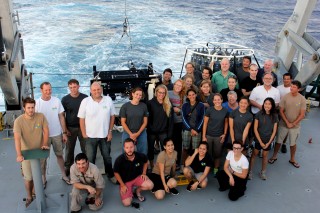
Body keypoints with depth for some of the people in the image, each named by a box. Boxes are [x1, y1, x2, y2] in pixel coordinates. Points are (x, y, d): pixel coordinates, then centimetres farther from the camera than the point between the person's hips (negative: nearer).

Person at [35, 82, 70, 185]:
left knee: (60, 155, 14)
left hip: (57, 134, 1)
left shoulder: (57, 101, -5)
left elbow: (61, 117, 1)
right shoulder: (37, 103, -9)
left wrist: (64, 133, 0)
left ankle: (64, 176, 27)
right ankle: (43, 179, 25)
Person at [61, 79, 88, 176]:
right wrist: (65, 129, -2)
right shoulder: (65, 99, -3)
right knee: (69, 149, 11)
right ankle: (68, 167, 25)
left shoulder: (85, 98, -5)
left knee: (85, 148, 6)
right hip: (70, 128, 1)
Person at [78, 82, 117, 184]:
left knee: (107, 157, 18)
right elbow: (81, 119, -5)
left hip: (105, 135, 2)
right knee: (90, 159, 9)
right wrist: (84, 134, -6)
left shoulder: (108, 100, -5)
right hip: (90, 136, -2)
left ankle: (110, 175, 36)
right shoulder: (85, 101, -9)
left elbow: (112, 116, 2)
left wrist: (110, 131, -1)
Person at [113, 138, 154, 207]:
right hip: (125, 181, -2)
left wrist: (144, 173, -2)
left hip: (137, 177, 2)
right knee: (127, 203, -17)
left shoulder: (140, 156, -18)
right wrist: (122, 185, -9)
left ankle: (137, 191, 8)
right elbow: (116, 173, -9)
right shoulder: (119, 160, -25)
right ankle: (130, 192, 18)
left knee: (150, 185, -25)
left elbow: (146, 162, 7)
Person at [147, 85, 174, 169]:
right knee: (150, 149, 11)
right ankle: (151, 166, 28)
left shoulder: (168, 105, 1)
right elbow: (146, 118, -5)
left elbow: (171, 120, 1)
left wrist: (170, 133, -3)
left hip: (163, 132, 1)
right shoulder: (150, 103, -6)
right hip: (151, 132, -1)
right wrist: (148, 128, -10)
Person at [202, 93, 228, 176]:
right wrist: (203, 136, -6)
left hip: (219, 136, 1)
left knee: (217, 154, 10)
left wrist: (225, 134, 2)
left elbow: (226, 123, 9)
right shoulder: (209, 110, -8)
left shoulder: (225, 111, -3)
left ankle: (216, 170, 25)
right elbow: (205, 123, -4)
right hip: (209, 135, -1)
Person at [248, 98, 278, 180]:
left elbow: (274, 131, -3)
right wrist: (260, 142, -11)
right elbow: (255, 129, -10)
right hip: (258, 139, -2)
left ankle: (263, 172, 31)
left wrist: (268, 143, -7)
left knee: (265, 155, 15)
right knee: (254, 154, 6)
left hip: (268, 140, 2)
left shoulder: (274, 116, -7)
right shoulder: (259, 114, -12)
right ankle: (250, 171, 18)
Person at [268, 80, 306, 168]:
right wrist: (287, 123, -15)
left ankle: (292, 159, 34)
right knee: (279, 141, 12)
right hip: (283, 124, 0)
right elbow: (281, 111, -8)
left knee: (293, 143, 15)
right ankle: (274, 156, 30)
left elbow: (302, 114, -9)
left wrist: (293, 123, -14)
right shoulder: (285, 97, -12)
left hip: (295, 126, 0)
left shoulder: (302, 99, -12)